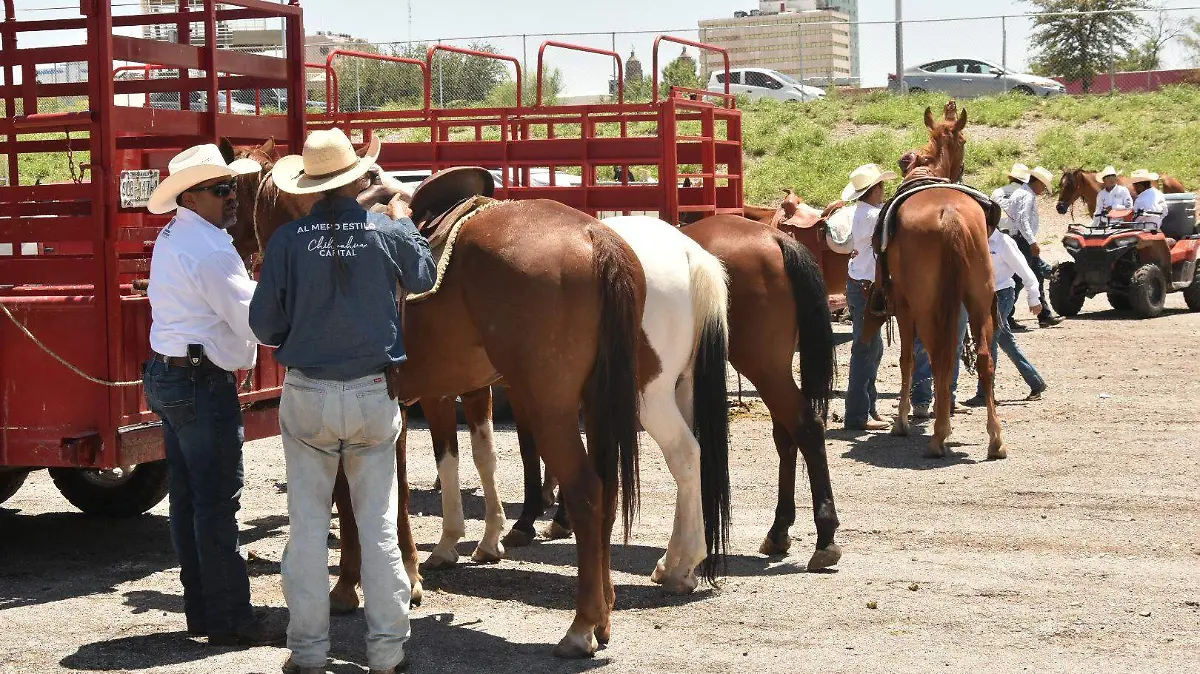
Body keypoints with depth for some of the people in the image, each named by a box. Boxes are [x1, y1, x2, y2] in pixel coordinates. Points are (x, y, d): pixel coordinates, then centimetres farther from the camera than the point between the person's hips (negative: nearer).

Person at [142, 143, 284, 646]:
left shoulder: (171, 239, 13)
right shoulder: (210, 249, -18)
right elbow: (252, 319, -18)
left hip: (166, 375, 11)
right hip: (203, 382, -10)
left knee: (187, 498, 14)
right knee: (219, 501, -5)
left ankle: (201, 610, 22)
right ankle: (230, 619, 0)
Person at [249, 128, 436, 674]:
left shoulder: (288, 240, -8)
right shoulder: (388, 233, -6)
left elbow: (263, 325, -4)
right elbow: (423, 279, 15)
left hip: (307, 397, 0)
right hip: (374, 394, 1)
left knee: (307, 524, 8)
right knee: (378, 525, 8)